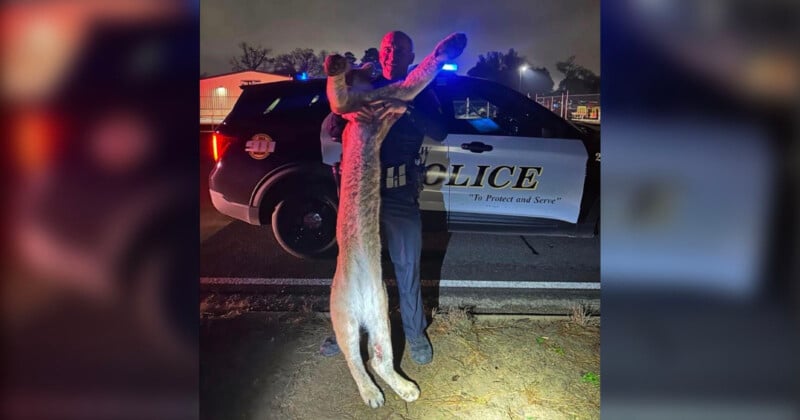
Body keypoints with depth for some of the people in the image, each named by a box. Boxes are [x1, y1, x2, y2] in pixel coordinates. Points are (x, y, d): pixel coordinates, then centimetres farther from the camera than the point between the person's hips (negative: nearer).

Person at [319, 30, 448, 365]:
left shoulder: (420, 94, 5)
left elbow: (439, 132, -13)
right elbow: (327, 130, -1)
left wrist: (406, 109, -30)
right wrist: (346, 115, -24)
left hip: (400, 193, -2)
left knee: (407, 267, 5)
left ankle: (415, 334, 23)